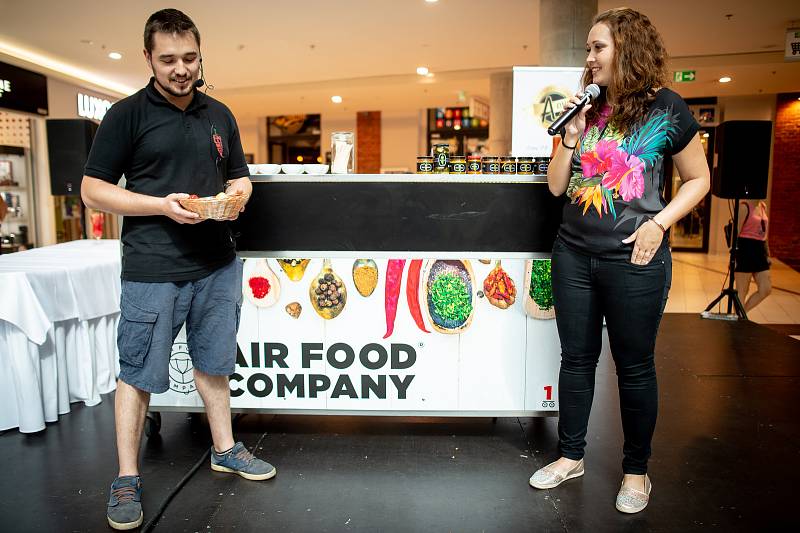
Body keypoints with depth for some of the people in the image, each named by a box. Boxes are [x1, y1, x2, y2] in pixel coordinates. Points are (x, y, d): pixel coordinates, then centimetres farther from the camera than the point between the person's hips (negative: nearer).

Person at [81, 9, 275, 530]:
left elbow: (240, 177, 20)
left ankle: (225, 449, 32)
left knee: (214, 361, 16)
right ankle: (127, 479, 19)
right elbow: (93, 189, -3)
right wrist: (161, 205, -17)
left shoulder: (219, 115, 12)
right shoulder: (128, 114, -2)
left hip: (217, 265, 5)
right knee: (138, 373, 3)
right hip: (152, 270, -4)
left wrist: (234, 196, -4)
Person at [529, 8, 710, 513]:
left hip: (634, 260, -4)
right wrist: (572, 136, -6)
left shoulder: (666, 109, -4)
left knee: (634, 366, 8)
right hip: (574, 253, 5)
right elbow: (556, 185, 7)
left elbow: (698, 178, 1)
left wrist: (659, 223, -12)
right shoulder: (586, 110, 8)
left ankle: (636, 470, 27)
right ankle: (571, 456, 29)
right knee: (577, 357, 12)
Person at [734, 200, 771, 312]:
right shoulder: (744, 207, -10)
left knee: (766, 289, 5)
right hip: (745, 250, -8)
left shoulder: (763, 206, 13)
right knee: (742, 292, -1)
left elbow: (763, 233, 20)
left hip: (760, 251, 8)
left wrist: (767, 253, 17)